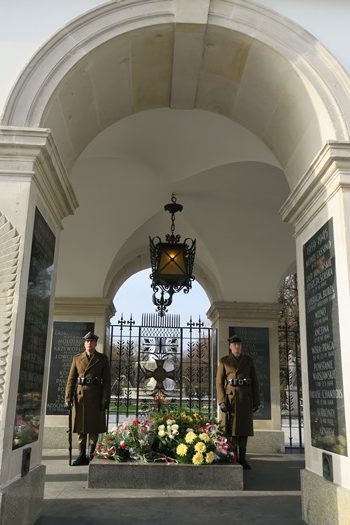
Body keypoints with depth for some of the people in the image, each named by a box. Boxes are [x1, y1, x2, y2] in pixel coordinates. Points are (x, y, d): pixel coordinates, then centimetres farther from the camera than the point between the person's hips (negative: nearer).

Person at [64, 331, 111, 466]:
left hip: (96, 396, -2)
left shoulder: (102, 359, 3)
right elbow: (71, 379, 7)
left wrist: (106, 399, -9)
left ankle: (92, 456, 11)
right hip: (80, 395, 2)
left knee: (94, 427, 2)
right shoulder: (77, 358, 9)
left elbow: (107, 380, -1)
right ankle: (82, 456, 13)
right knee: (80, 427, 5)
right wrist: (68, 397, -2)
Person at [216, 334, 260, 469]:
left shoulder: (248, 360, 8)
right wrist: (221, 401, -12)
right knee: (231, 428, -2)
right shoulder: (224, 361, 2)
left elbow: (254, 381, 8)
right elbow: (219, 382, -2)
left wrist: (256, 401, 2)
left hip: (245, 398, 2)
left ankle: (242, 458, 13)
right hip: (230, 397, -2)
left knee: (244, 428, 4)